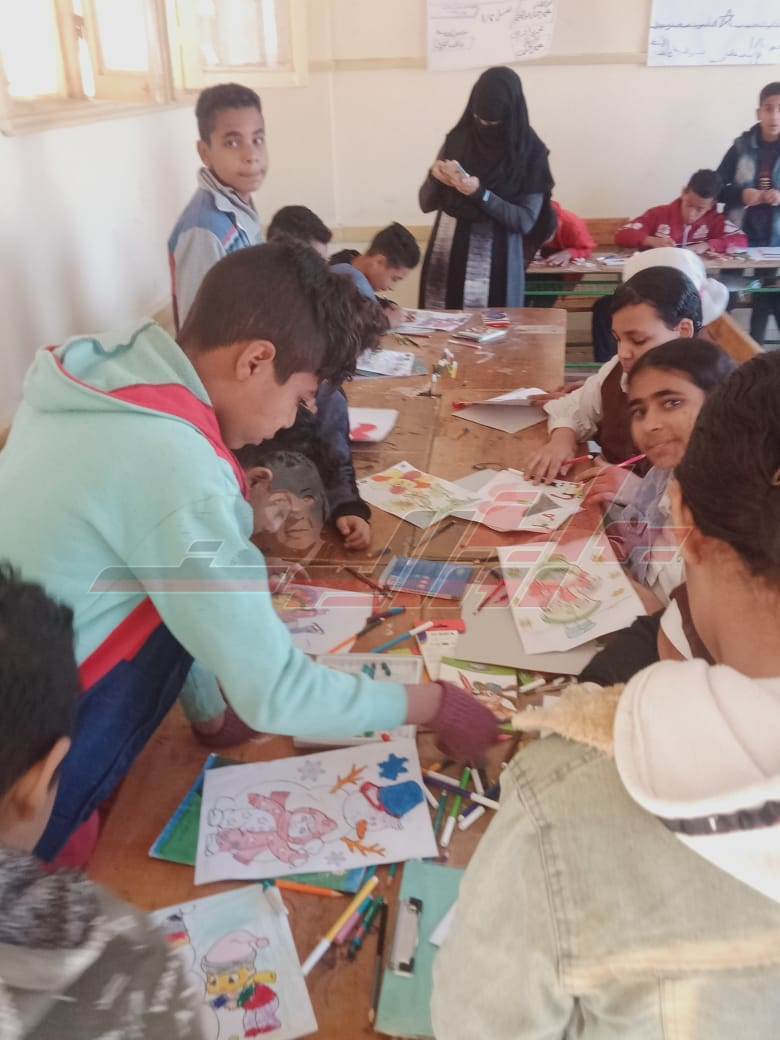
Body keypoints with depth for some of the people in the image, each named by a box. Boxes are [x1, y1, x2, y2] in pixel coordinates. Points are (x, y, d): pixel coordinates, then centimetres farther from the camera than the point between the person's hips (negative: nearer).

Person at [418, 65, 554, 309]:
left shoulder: (530, 153, -4)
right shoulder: (457, 140, 4)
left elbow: (526, 221, -10)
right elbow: (426, 204, 7)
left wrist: (480, 194, -20)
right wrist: (435, 177, -13)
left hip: (495, 265, -2)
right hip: (446, 261, 3)